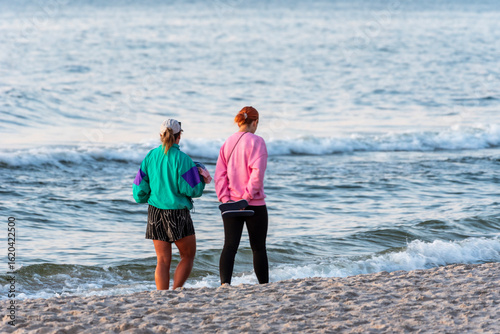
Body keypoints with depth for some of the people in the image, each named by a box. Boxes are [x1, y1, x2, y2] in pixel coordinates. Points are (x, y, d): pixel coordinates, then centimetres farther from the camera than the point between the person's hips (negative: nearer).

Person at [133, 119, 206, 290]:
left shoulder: (151, 157, 2)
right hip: (178, 212, -4)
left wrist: (147, 197, 26)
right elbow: (192, 189, -13)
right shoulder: (182, 159, -13)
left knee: (163, 261, 9)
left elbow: (140, 189, 5)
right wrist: (202, 181, 8)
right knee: (188, 256, 12)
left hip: (155, 212, 4)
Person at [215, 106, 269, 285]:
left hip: (231, 203, 4)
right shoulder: (256, 141, -9)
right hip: (254, 203, -4)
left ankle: (224, 282, -21)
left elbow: (220, 173, 2)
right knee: (258, 247, 8)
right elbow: (257, 172, -19)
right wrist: (247, 197, -17)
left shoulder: (227, 143, 7)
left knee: (230, 246, -2)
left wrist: (224, 198, -4)